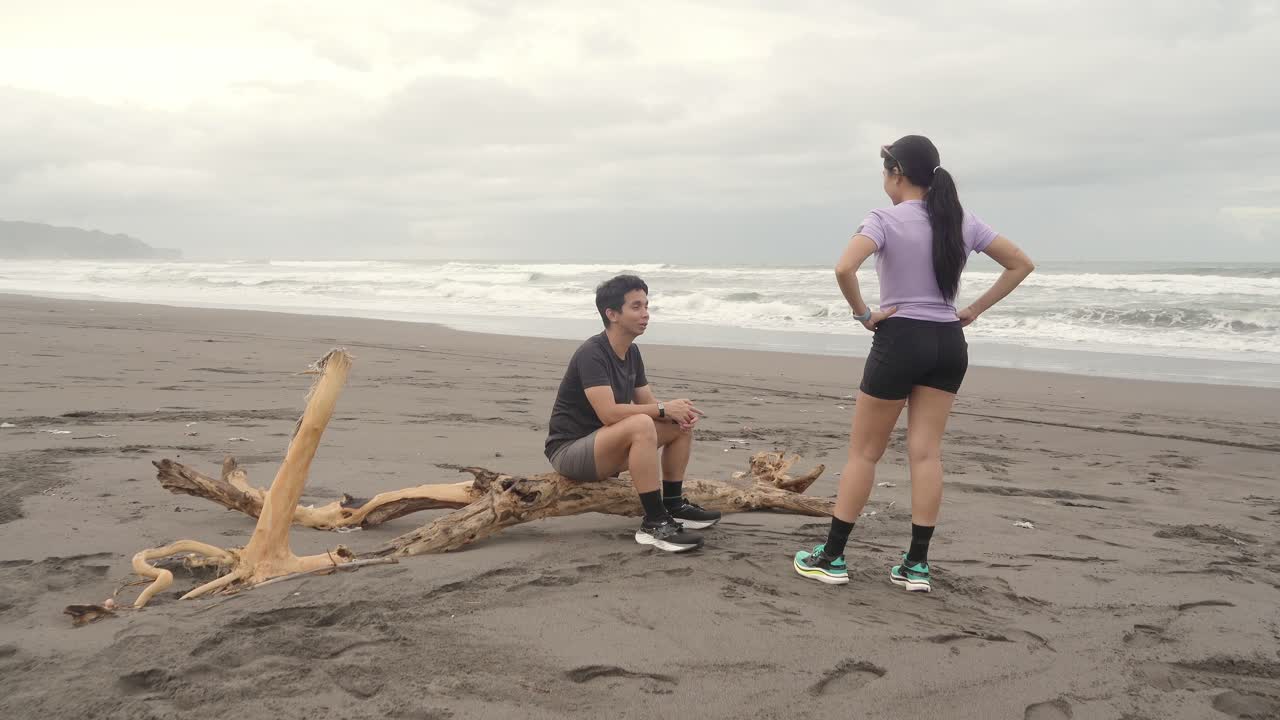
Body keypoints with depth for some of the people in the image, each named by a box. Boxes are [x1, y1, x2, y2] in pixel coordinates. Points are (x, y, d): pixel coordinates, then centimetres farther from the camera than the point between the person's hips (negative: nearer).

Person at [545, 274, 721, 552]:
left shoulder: (632, 352, 7)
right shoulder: (592, 354, -21)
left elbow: (648, 403, 8)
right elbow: (608, 413, -31)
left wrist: (678, 411, -14)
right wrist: (664, 408, -24)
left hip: (606, 447, 9)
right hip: (568, 450, -9)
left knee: (682, 423, 2)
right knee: (641, 425, -35)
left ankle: (673, 505, 10)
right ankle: (654, 524, -28)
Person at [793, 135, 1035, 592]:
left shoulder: (886, 220, -10)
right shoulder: (961, 222, 7)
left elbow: (844, 268, -28)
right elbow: (1021, 264, 13)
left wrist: (864, 314, -13)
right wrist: (974, 310, 9)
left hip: (900, 339, -5)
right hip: (948, 343, 5)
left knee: (864, 453, 5)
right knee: (926, 453, 7)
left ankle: (831, 558, 11)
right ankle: (917, 565, 10)